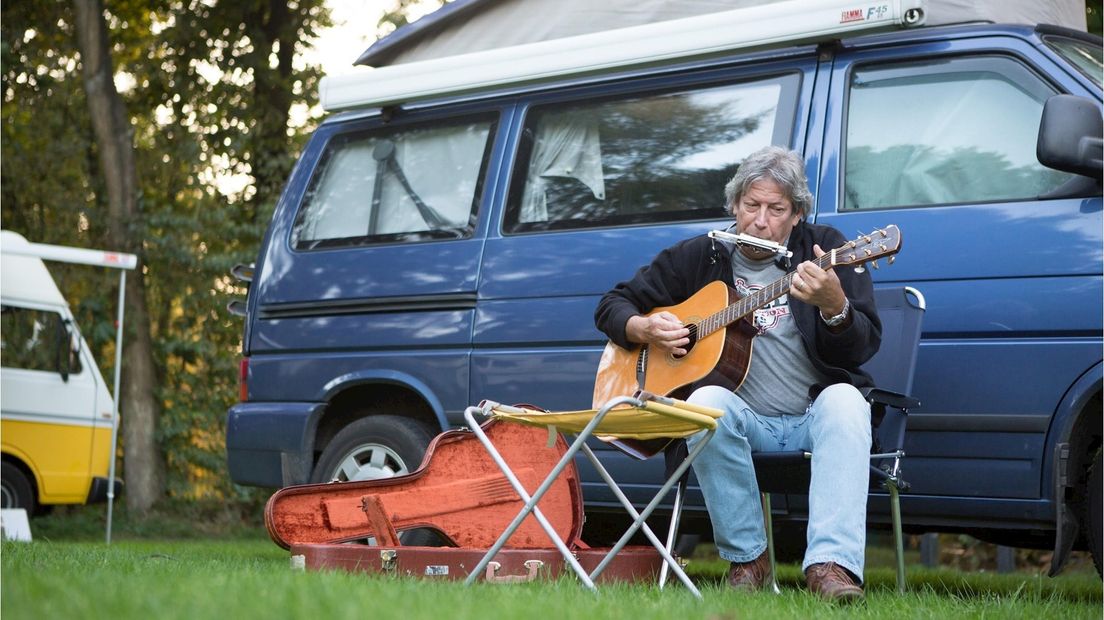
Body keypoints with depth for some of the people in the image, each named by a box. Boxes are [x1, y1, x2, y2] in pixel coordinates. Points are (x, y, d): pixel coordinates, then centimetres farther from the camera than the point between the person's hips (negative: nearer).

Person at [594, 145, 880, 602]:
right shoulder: (700, 257, 9)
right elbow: (612, 305, 17)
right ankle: (748, 558, -21)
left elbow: (863, 347, -7)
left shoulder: (824, 251, 4)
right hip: (743, 420, 1)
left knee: (845, 400, -34)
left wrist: (834, 306, -29)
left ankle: (832, 564, -46)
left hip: (814, 417, -1)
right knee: (707, 402, -33)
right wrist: (645, 329, -6)